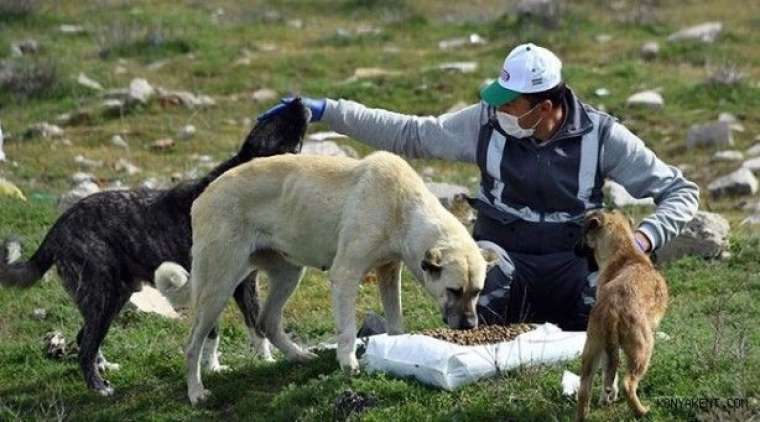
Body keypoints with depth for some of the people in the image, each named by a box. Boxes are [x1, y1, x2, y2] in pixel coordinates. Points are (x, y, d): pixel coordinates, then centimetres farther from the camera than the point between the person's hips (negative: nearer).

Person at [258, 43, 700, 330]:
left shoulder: (601, 136, -10)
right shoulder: (487, 123, -7)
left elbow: (681, 190, -5)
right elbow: (409, 133, 1)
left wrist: (645, 238, -24)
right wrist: (326, 110, -4)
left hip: (571, 265, 1)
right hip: (503, 255, -1)